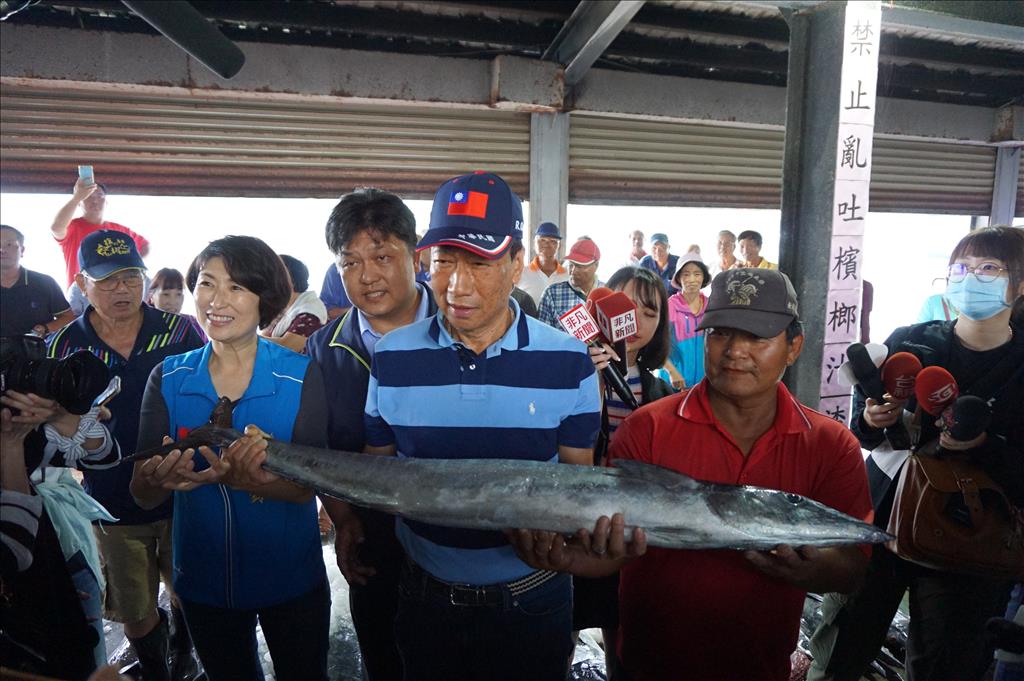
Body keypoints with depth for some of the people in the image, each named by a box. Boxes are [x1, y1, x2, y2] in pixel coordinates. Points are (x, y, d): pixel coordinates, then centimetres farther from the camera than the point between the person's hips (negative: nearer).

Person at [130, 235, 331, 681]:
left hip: (291, 581, -2)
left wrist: (243, 480, -40)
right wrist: (160, 479, -34)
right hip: (203, 581, 3)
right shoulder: (168, 378, -8)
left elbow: (307, 487, -20)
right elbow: (142, 496, -11)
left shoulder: (300, 375, -16)